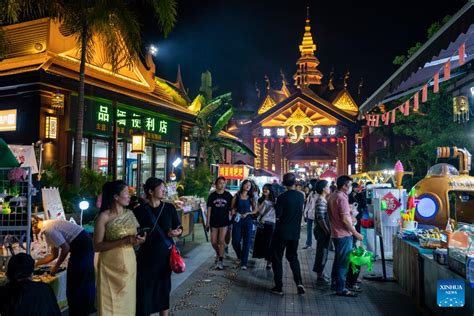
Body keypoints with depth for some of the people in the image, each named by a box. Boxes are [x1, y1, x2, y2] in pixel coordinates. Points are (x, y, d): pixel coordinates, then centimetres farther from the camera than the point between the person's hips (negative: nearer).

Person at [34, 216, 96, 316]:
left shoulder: (48, 229, -15)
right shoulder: (50, 226, 15)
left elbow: (65, 248, -18)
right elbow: (54, 254, 20)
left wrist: (56, 267, -6)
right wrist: (35, 264, 24)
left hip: (81, 246, -10)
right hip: (85, 243, 10)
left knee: (75, 282, 3)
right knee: (84, 281, 20)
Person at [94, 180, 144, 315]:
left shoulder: (130, 214, 4)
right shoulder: (104, 217, -12)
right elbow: (97, 246, -14)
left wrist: (137, 240, -7)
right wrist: (123, 241, -22)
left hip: (129, 263, 5)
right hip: (111, 265, -5)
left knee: (127, 300, 13)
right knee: (111, 303, 5)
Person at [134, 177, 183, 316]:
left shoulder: (169, 208, -1)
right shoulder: (139, 211, -5)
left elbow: (180, 228, 4)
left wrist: (177, 232, -18)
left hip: (165, 254, 2)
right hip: (146, 256, -1)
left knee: (164, 288, 13)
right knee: (144, 289, 1)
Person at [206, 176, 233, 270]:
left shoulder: (228, 195, -1)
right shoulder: (212, 195, 1)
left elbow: (231, 208, 5)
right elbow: (209, 209, 1)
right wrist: (208, 222, -2)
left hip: (224, 221, -2)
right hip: (214, 222, 2)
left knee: (221, 241, -6)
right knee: (213, 242, 7)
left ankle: (220, 261, 3)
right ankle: (218, 254, 36)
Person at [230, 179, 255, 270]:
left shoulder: (251, 198, 7)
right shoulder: (237, 196, 5)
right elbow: (232, 208, 6)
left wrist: (247, 213, -8)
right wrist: (234, 214, -12)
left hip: (248, 221, 0)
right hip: (237, 221, 0)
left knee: (246, 242, -3)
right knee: (235, 241, -1)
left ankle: (244, 263, 5)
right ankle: (239, 256, 28)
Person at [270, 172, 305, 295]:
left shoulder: (282, 197, -17)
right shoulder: (301, 196, 0)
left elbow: (278, 216, -15)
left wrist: (276, 206, 2)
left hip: (281, 232, -5)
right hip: (295, 232, 5)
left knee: (277, 259, 7)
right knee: (293, 257, 19)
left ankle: (279, 287, 9)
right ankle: (299, 282, 3)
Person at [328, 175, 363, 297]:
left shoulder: (332, 196, 10)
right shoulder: (342, 198, -19)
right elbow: (345, 219, -22)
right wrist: (356, 233, -16)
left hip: (336, 233, 9)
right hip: (344, 234, -9)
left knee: (338, 260, 18)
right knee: (343, 262, -1)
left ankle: (335, 284, 27)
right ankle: (341, 288, 6)